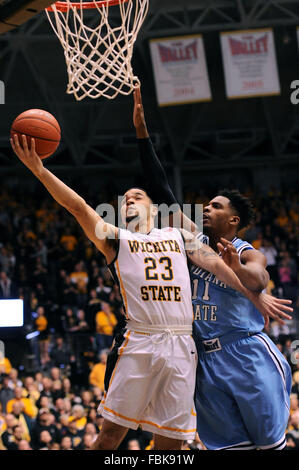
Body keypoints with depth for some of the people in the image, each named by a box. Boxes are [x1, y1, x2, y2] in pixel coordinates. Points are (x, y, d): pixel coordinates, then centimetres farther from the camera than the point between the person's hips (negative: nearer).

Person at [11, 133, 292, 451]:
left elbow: (215, 264, 16)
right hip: (138, 342, -3)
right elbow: (78, 206, -1)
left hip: (180, 346, 3)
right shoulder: (115, 239, 11)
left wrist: (255, 295, 4)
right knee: (112, 431, -5)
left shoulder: (177, 236, 21)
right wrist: (38, 169, -14)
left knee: (170, 441, 3)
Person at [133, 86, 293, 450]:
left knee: (271, 441, -4)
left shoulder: (248, 255, -3)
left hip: (248, 357, -4)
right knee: (230, 445, 4)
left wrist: (238, 270, -50)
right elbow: (162, 189, 6)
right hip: (207, 361, 4)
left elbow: (258, 279, -27)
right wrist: (142, 133, 1)